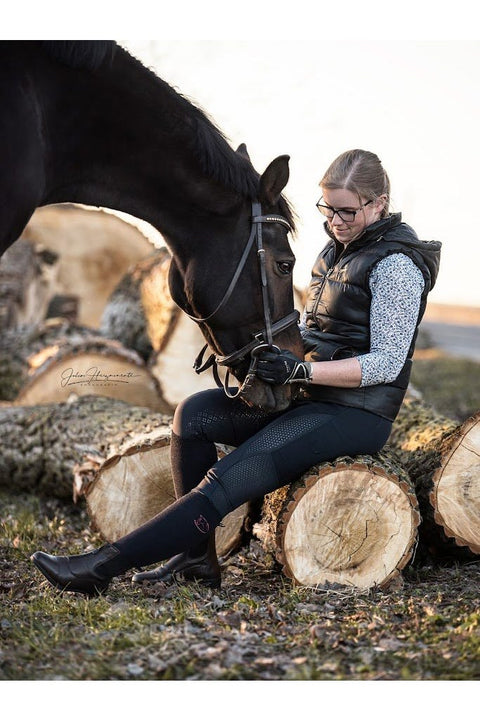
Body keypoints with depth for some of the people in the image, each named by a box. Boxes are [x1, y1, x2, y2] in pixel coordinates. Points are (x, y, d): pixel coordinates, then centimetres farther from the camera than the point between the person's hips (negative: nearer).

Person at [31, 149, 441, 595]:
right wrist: (272, 345, -1)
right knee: (195, 413, -9)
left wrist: (300, 370, -27)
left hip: (359, 414, -9)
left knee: (229, 479, -22)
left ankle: (105, 564, -24)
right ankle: (197, 558, -7)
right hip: (310, 397, 9)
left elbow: (386, 364, -19)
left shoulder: (395, 264, -13)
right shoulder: (337, 248, 14)